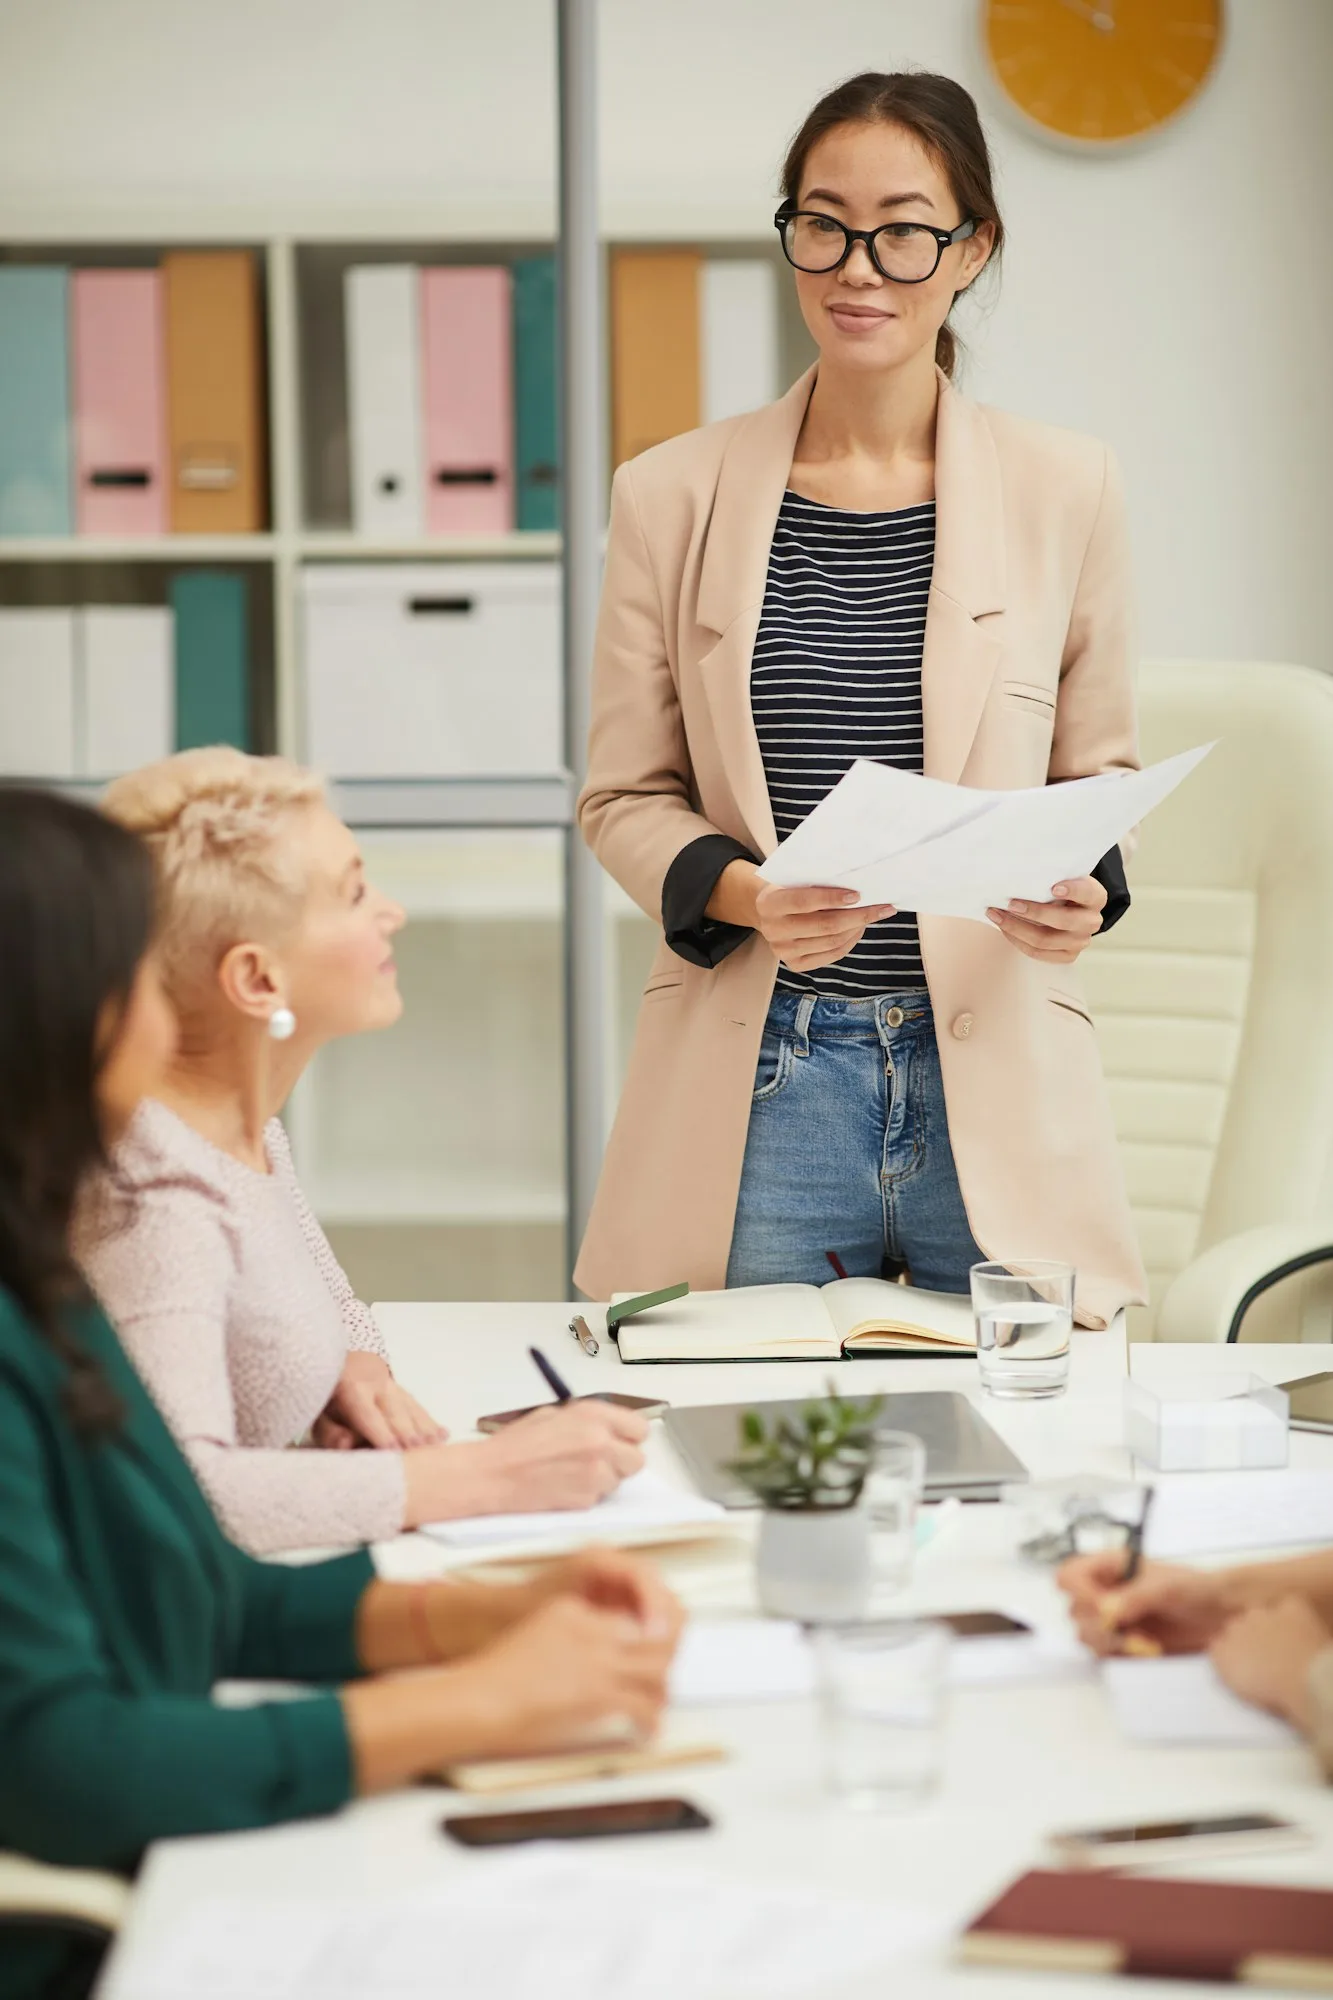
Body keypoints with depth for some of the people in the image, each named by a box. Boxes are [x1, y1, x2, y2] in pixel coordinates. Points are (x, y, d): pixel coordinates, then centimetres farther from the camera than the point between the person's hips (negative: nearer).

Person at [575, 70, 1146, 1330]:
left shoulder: (1064, 491, 4)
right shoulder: (673, 496, 4)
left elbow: (1099, 774, 12)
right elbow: (622, 796, 8)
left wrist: (1078, 891, -10)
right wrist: (740, 892, -12)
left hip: (994, 1072, 0)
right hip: (759, 1082, 0)